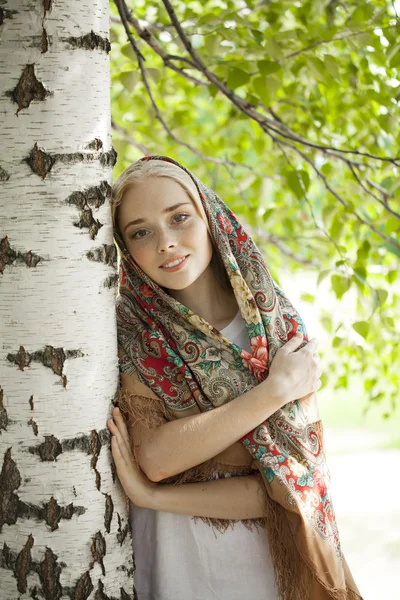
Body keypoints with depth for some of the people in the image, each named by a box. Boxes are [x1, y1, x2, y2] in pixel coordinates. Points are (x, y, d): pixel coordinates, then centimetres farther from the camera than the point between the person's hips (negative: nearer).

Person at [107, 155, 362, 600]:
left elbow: (293, 480, -15)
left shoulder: (282, 327, -8)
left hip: (266, 561, 0)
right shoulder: (130, 331, -7)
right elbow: (155, 458, -20)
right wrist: (275, 390, -20)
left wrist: (153, 497, -18)